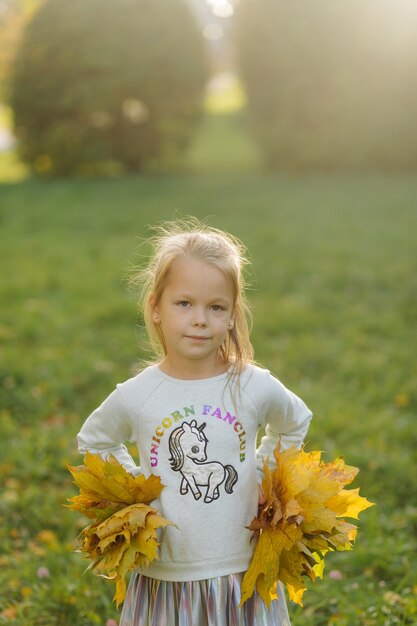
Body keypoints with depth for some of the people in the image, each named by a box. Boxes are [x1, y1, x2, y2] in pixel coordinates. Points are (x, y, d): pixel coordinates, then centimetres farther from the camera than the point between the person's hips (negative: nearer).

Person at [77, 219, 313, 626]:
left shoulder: (256, 388, -8)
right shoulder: (135, 398, -9)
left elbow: (295, 425, 14)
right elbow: (92, 442, 11)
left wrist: (261, 477, 4)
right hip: (165, 578, 0)